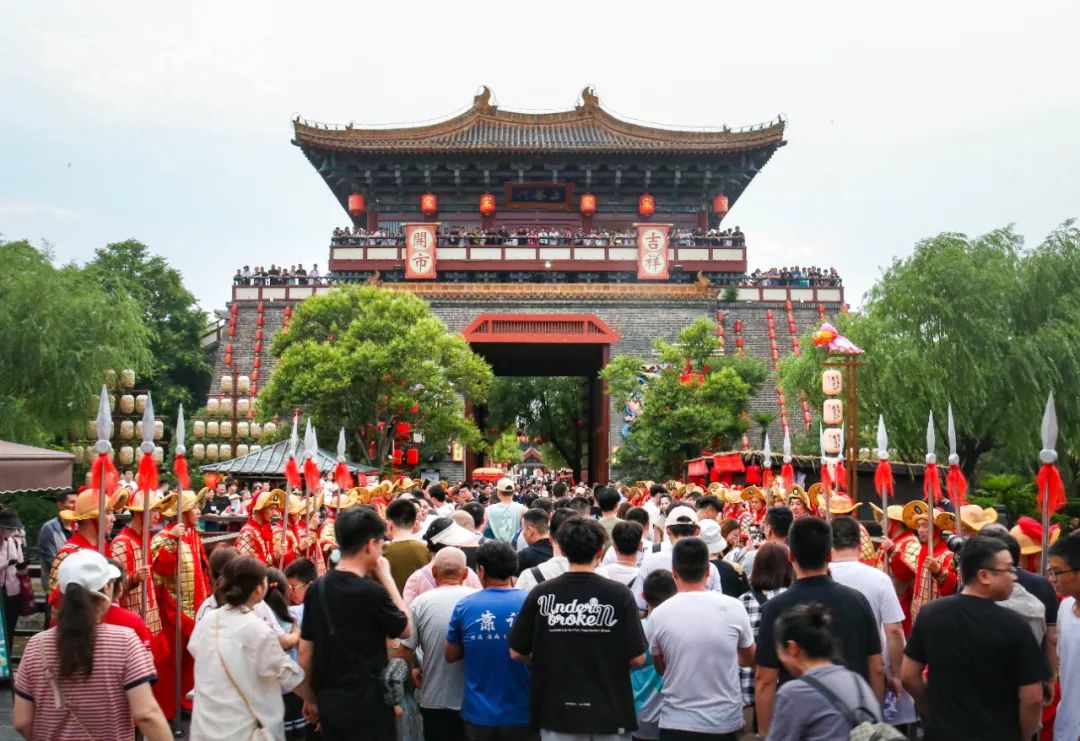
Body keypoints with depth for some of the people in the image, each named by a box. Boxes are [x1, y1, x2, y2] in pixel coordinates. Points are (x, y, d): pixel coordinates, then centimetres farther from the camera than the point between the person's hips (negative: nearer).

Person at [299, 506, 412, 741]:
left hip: (328, 702, 6)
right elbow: (406, 629, -3)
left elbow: (305, 650, 4)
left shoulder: (317, 588, -2)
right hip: (367, 703, -6)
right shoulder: (372, 592, -20)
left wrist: (311, 697, 17)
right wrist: (386, 577, -2)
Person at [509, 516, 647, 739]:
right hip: (609, 713, -1)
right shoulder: (619, 594, -11)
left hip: (556, 712, 1)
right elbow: (637, 658, -8)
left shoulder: (540, 594, -8)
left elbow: (517, 653, -1)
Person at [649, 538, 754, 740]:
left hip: (677, 725, -1)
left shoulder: (659, 615, -10)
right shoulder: (733, 607, -8)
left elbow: (661, 669, 6)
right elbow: (749, 659, 9)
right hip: (726, 723, 1)